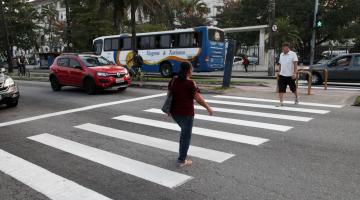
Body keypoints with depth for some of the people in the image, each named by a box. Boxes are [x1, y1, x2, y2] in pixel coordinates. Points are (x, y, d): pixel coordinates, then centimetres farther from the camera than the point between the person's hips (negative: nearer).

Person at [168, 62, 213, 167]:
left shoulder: (174, 80, 2)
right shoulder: (190, 83, -17)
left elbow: (169, 94, 11)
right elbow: (199, 99, -16)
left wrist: (169, 108, 23)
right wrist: (208, 108, -3)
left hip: (175, 112, 7)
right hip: (186, 113, -7)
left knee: (185, 130, 27)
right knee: (186, 136, 8)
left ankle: (183, 154, 31)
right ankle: (181, 161, 15)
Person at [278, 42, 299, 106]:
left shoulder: (293, 54, -5)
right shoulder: (281, 55, 10)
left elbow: (295, 64, -10)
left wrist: (295, 73, -18)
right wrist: (279, 72, 14)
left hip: (290, 75, -4)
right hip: (282, 75, 4)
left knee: (293, 88, 12)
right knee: (281, 89, -4)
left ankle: (296, 97, 39)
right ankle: (281, 102, -1)